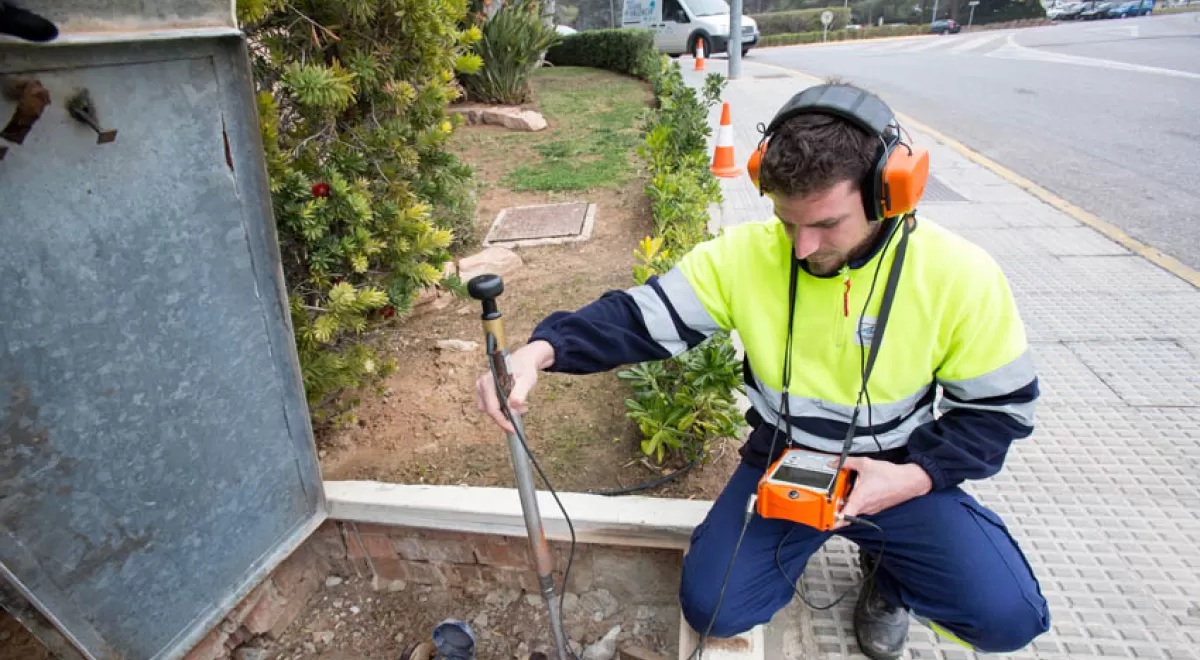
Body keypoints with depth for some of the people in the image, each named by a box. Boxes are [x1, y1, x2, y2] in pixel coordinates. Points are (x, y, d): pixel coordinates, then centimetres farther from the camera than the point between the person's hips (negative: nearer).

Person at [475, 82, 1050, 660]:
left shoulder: (960, 275, -18)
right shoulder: (746, 254, -17)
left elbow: (999, 408, -6)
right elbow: (640, 317, -17)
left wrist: (915, 476, -21)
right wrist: (539, 350, -35)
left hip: (898, 475, 0)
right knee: (711, 607, -10)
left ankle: (886, 564, 17)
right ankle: (804, 537, 21)